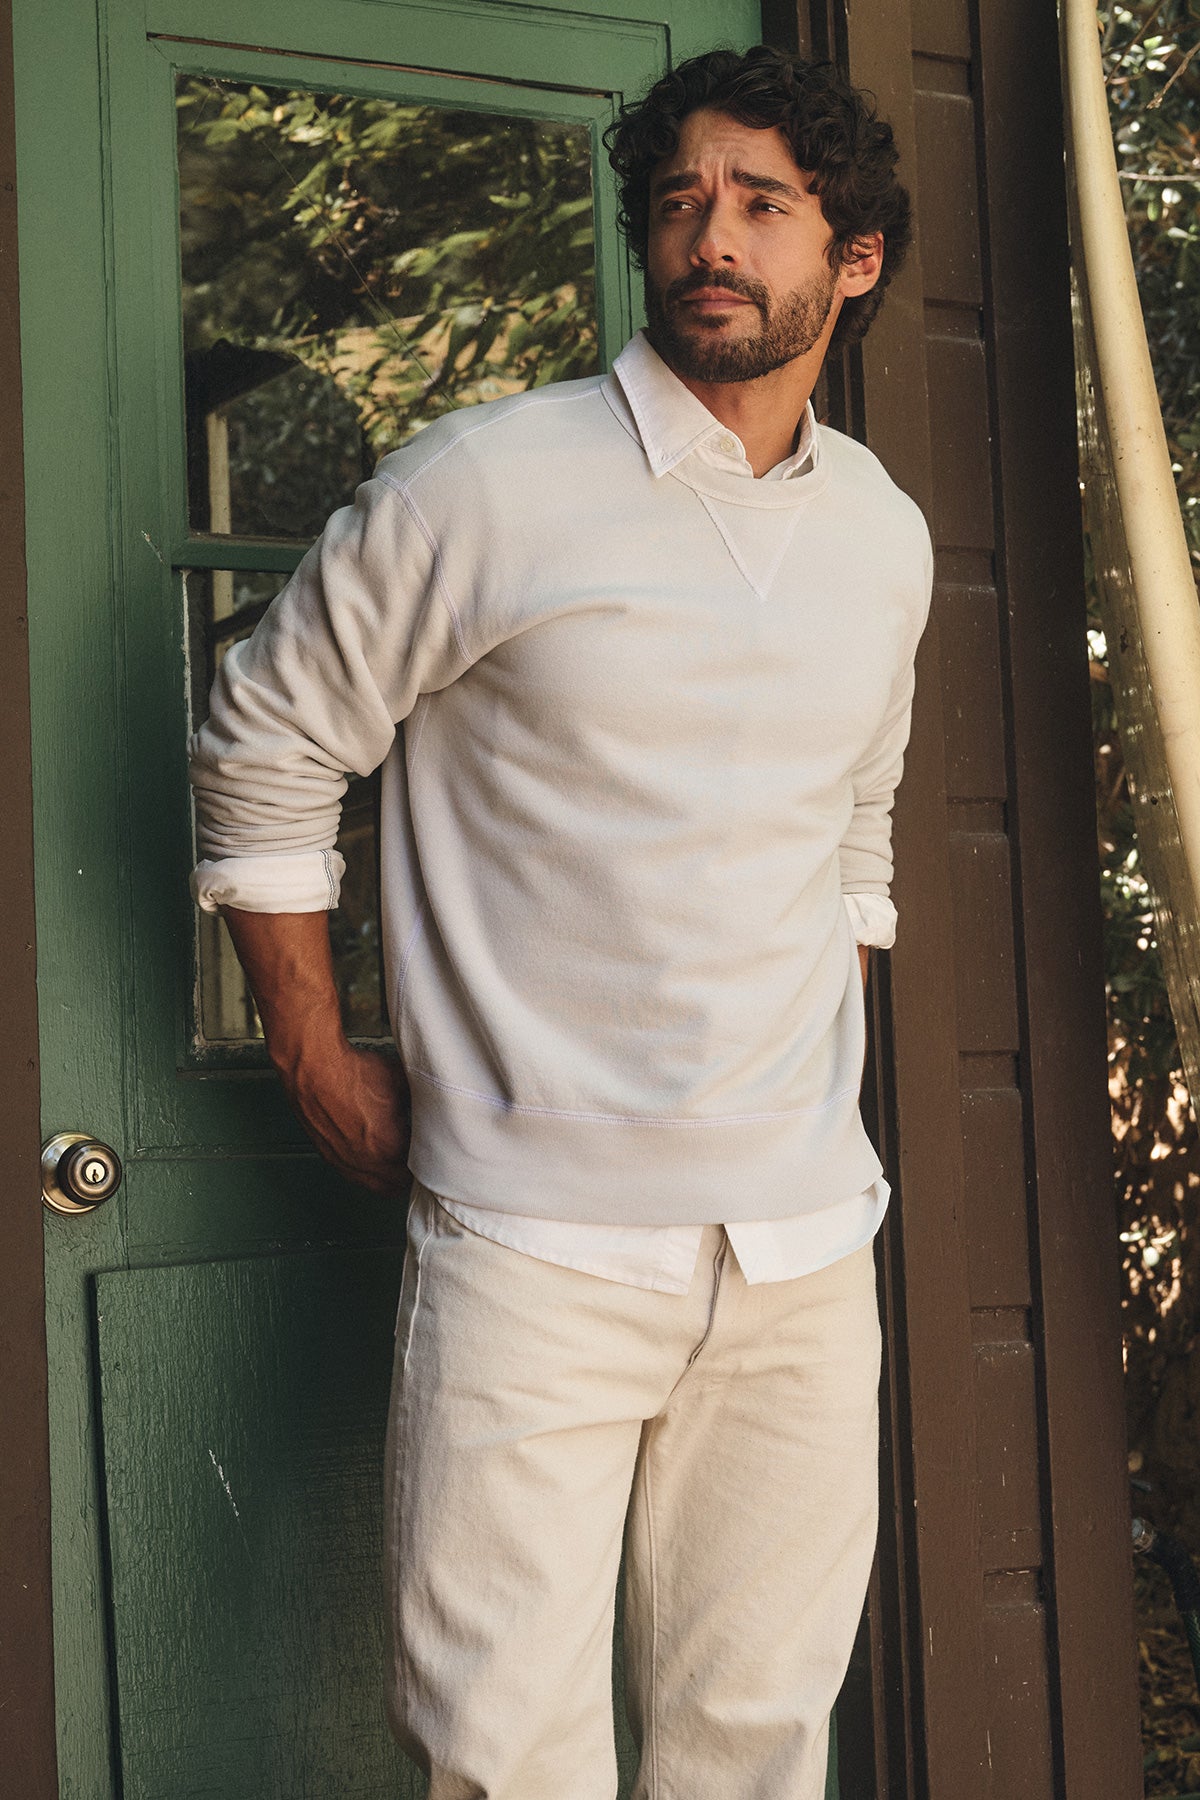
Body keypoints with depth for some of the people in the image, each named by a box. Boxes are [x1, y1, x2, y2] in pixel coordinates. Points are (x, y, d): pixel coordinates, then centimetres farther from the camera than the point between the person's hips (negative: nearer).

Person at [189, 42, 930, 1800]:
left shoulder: (885, 535, 11)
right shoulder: (484, 486, -7)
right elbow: (262, 746, 1)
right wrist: (321, 1062, 0)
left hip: (806, 1242, 5)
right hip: (540, 1242, -5)